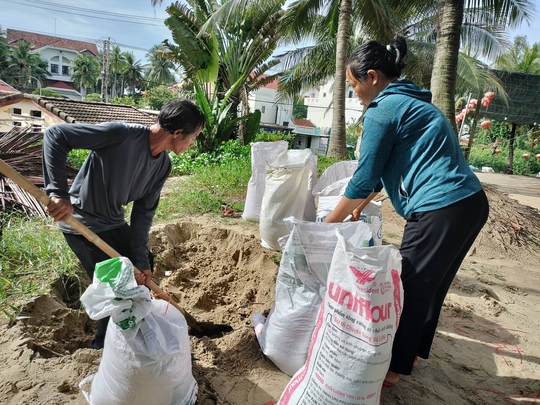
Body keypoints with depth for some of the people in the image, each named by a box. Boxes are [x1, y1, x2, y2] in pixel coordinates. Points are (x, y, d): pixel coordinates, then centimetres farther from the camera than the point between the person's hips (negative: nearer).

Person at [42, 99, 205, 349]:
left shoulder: (163, 165, -7)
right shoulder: (121, 134, -29)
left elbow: (144, 211, -4)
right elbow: (55, 135, -27)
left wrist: (140, 260, -8)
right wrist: (59, 193, -33)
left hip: (114, 225, 8)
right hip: (82, 225, -8)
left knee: (144, 267, 18)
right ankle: (104, 345, 23)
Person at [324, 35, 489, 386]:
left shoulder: (383, 109, -9)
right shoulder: (412, 102, 20)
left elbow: (365, 177, -9)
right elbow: (385, 168, 23)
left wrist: (328, 222, 1)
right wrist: (359, 206, 26)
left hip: (440, 209, -10)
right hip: (471, 201, 10)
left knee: (410, 287, 4)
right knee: (431, 286, 19)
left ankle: (394, 367, 21)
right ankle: (413, 352, 37)